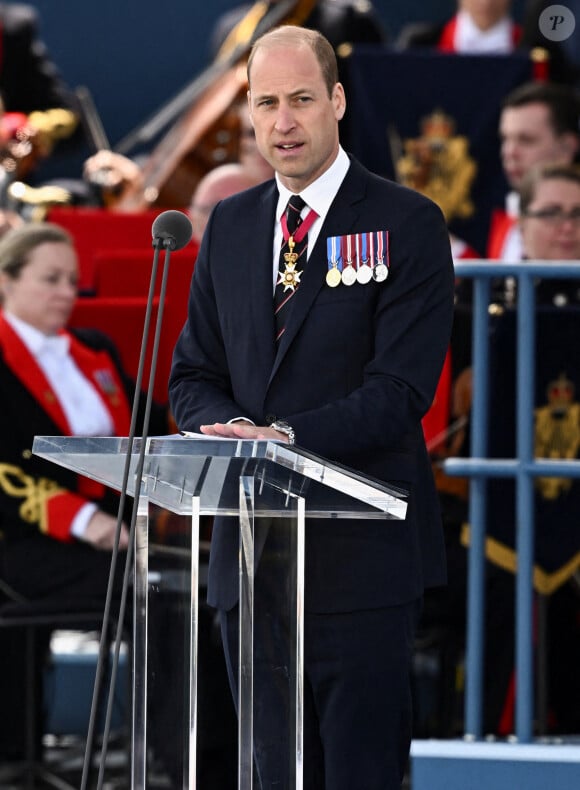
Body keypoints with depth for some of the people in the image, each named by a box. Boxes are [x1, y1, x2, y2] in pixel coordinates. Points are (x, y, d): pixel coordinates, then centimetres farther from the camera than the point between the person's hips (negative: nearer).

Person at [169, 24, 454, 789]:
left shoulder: (407, 223, -4)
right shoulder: (230, 224, 14)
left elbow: (401, 389, -12)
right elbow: (192, 375, 15)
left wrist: (287, 436, -23)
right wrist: (231, 429, -8)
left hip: (359, 554, -5)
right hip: (250, 553, 5)